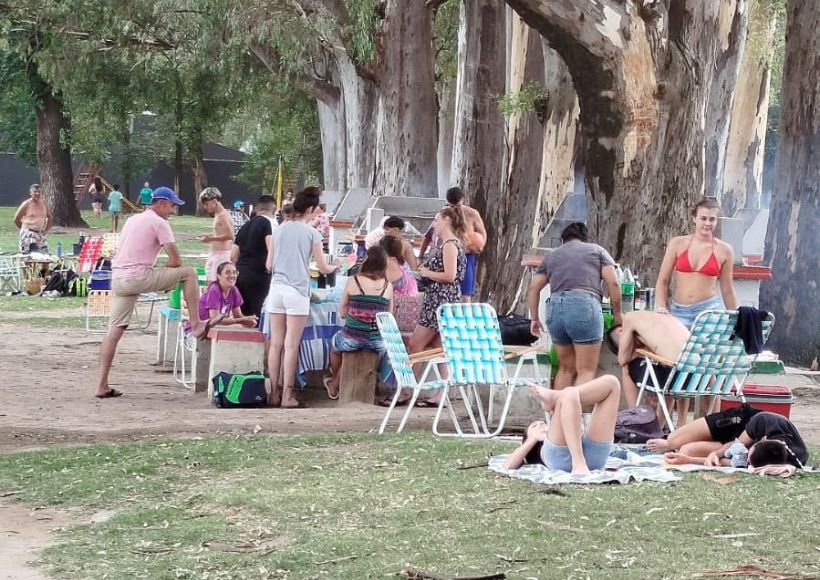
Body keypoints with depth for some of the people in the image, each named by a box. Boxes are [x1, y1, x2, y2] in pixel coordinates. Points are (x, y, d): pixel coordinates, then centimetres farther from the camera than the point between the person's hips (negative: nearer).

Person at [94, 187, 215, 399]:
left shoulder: (133, 220, 24)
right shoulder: (159, 223, -2)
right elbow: (175, 261, -7)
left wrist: (161, 279, 24)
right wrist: (166, 280, 13)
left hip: (118, 278, 8)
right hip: (137, 276, -8)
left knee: (114, 331, 8)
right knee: (189, 273, 2)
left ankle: (102, 386, 6)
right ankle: (196, 324, 1)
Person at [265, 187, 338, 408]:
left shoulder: (280, 230, 8)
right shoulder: (312, 234, -4)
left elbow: (269, 265, 12)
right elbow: (322, 268, 2)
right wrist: (334, 267, 24)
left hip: (276, 288, 4)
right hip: (297, 291, -4)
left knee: (276, 344, 7)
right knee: (291, 346, -1)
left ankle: (274, 393, 10)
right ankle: (287, 396, 0)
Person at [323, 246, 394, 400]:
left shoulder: (353, 281, -8)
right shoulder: (388, 286, -4)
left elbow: (342, 313, 0)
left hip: (352, 339, -2)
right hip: (377, 342, 2)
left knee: (336, 343, 33)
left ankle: (334, 385, 54)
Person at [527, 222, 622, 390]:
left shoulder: (551, 255, 27)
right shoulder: (597, 250, 19)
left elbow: (534, 287, 18)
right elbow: (613, 283, 7)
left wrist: (535, 318, 24)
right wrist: (617, 314, 14)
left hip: (555, 307, 4)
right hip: (585, 304, -4)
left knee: (566, 368, 16)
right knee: (586, 371, -3)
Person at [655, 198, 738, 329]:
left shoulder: (724, 250, 3)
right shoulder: (677, 244, 4)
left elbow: (727, 291, 11)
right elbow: (663, 282, 6)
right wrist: (661, 307, -8)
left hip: (709, 309, -1)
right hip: (678, 311, 1)